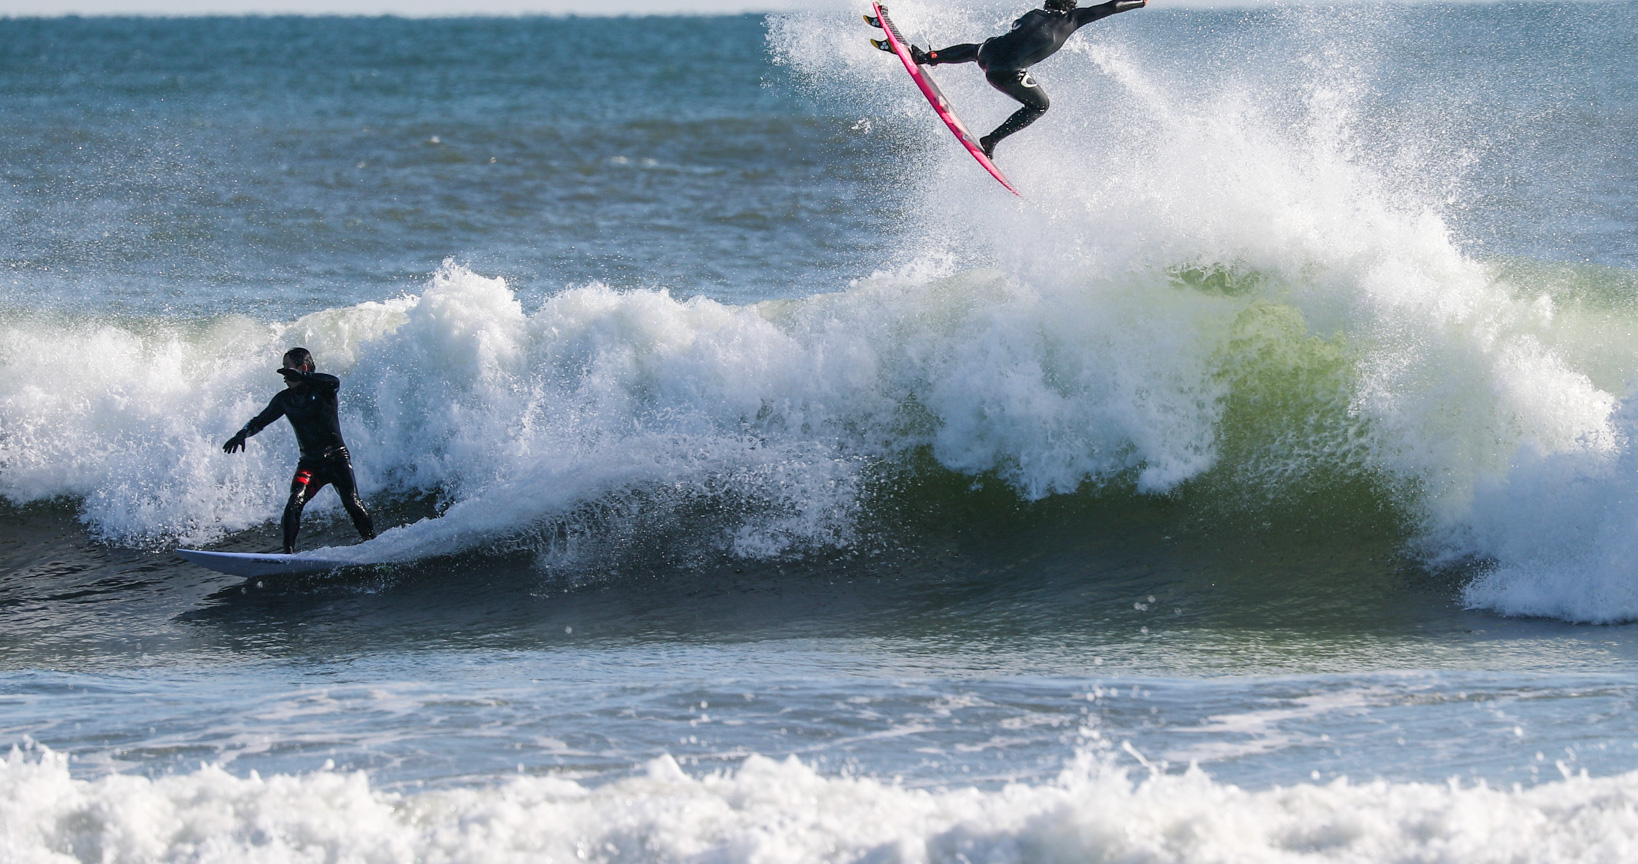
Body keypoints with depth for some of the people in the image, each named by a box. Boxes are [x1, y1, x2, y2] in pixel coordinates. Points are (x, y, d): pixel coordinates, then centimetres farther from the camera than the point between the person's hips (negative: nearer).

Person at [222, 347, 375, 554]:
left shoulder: (321, 389, -7)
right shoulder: (285, 399, 7)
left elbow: (334, 382, -31)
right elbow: (261, 420, 14)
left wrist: (301, 377, -41)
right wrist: (243, 433, -7)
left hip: (337, 458, -4)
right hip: (310, 463, 4)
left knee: (352, 503, -17)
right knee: (293, 505, -18)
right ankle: (288, 553, -18)